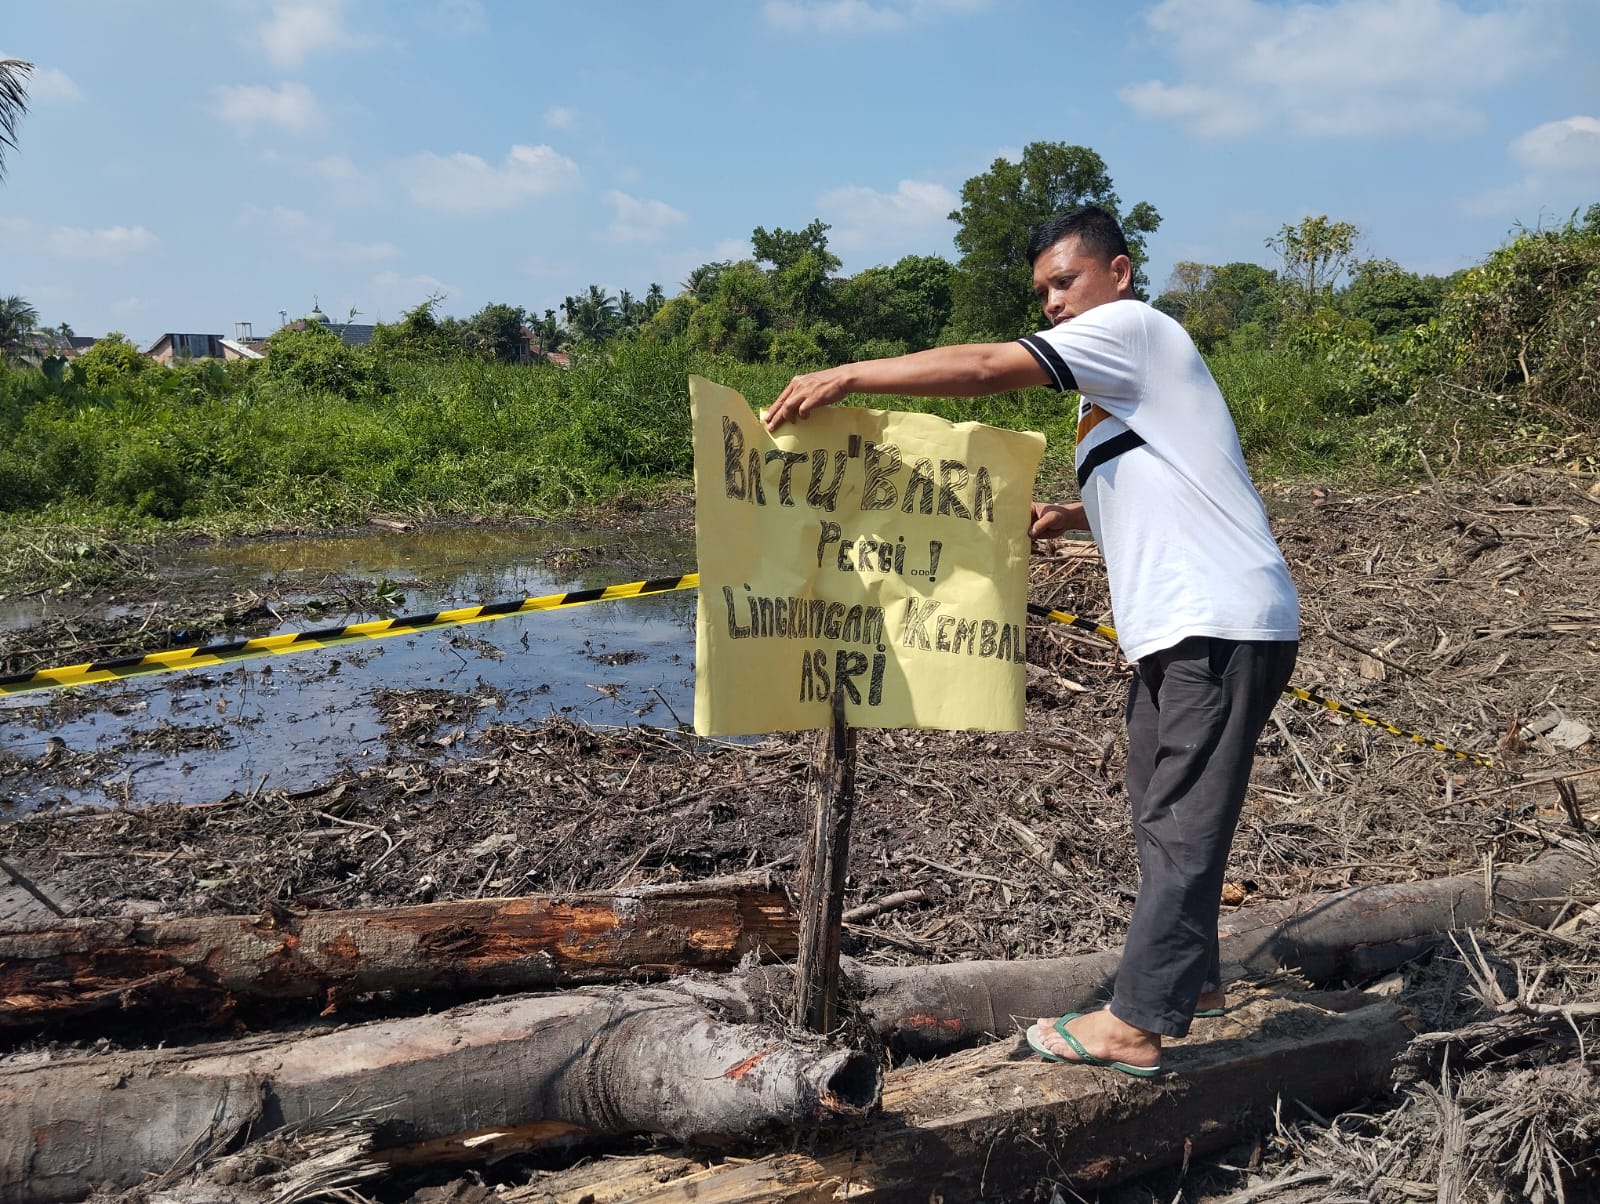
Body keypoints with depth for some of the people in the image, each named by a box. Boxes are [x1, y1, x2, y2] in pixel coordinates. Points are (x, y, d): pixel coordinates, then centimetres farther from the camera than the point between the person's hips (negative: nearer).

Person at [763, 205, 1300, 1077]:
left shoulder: (1134, 327, -8)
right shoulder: (1112, 387, 22)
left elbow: (987, 368, -18)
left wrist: (848, 376, -16)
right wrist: (1068, 516, 12)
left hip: (1223, 623, -10)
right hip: (1176, 629, 10)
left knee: (1181, 823, -8)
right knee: (1161, 813, 17)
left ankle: (1136, 1023, -3)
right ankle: (1190, 976, 30)